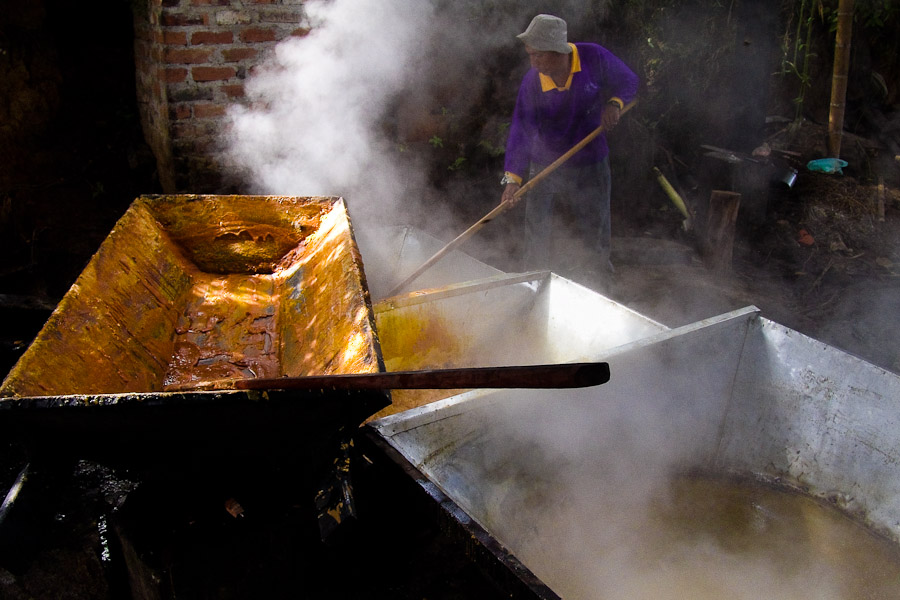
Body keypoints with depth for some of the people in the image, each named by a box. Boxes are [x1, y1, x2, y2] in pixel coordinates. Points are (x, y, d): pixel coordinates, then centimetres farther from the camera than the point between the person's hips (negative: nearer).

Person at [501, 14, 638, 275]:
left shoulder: (594, 58, -14)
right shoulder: (532, 82, -14)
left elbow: (629, 82, 1)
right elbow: (521, 129, -17)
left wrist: (615, 103, -20)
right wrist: (513, 177, -26)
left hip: (590, 167, 0)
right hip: (544, 169, 0)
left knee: (594, 244, 9)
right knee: (538, 244, 8)